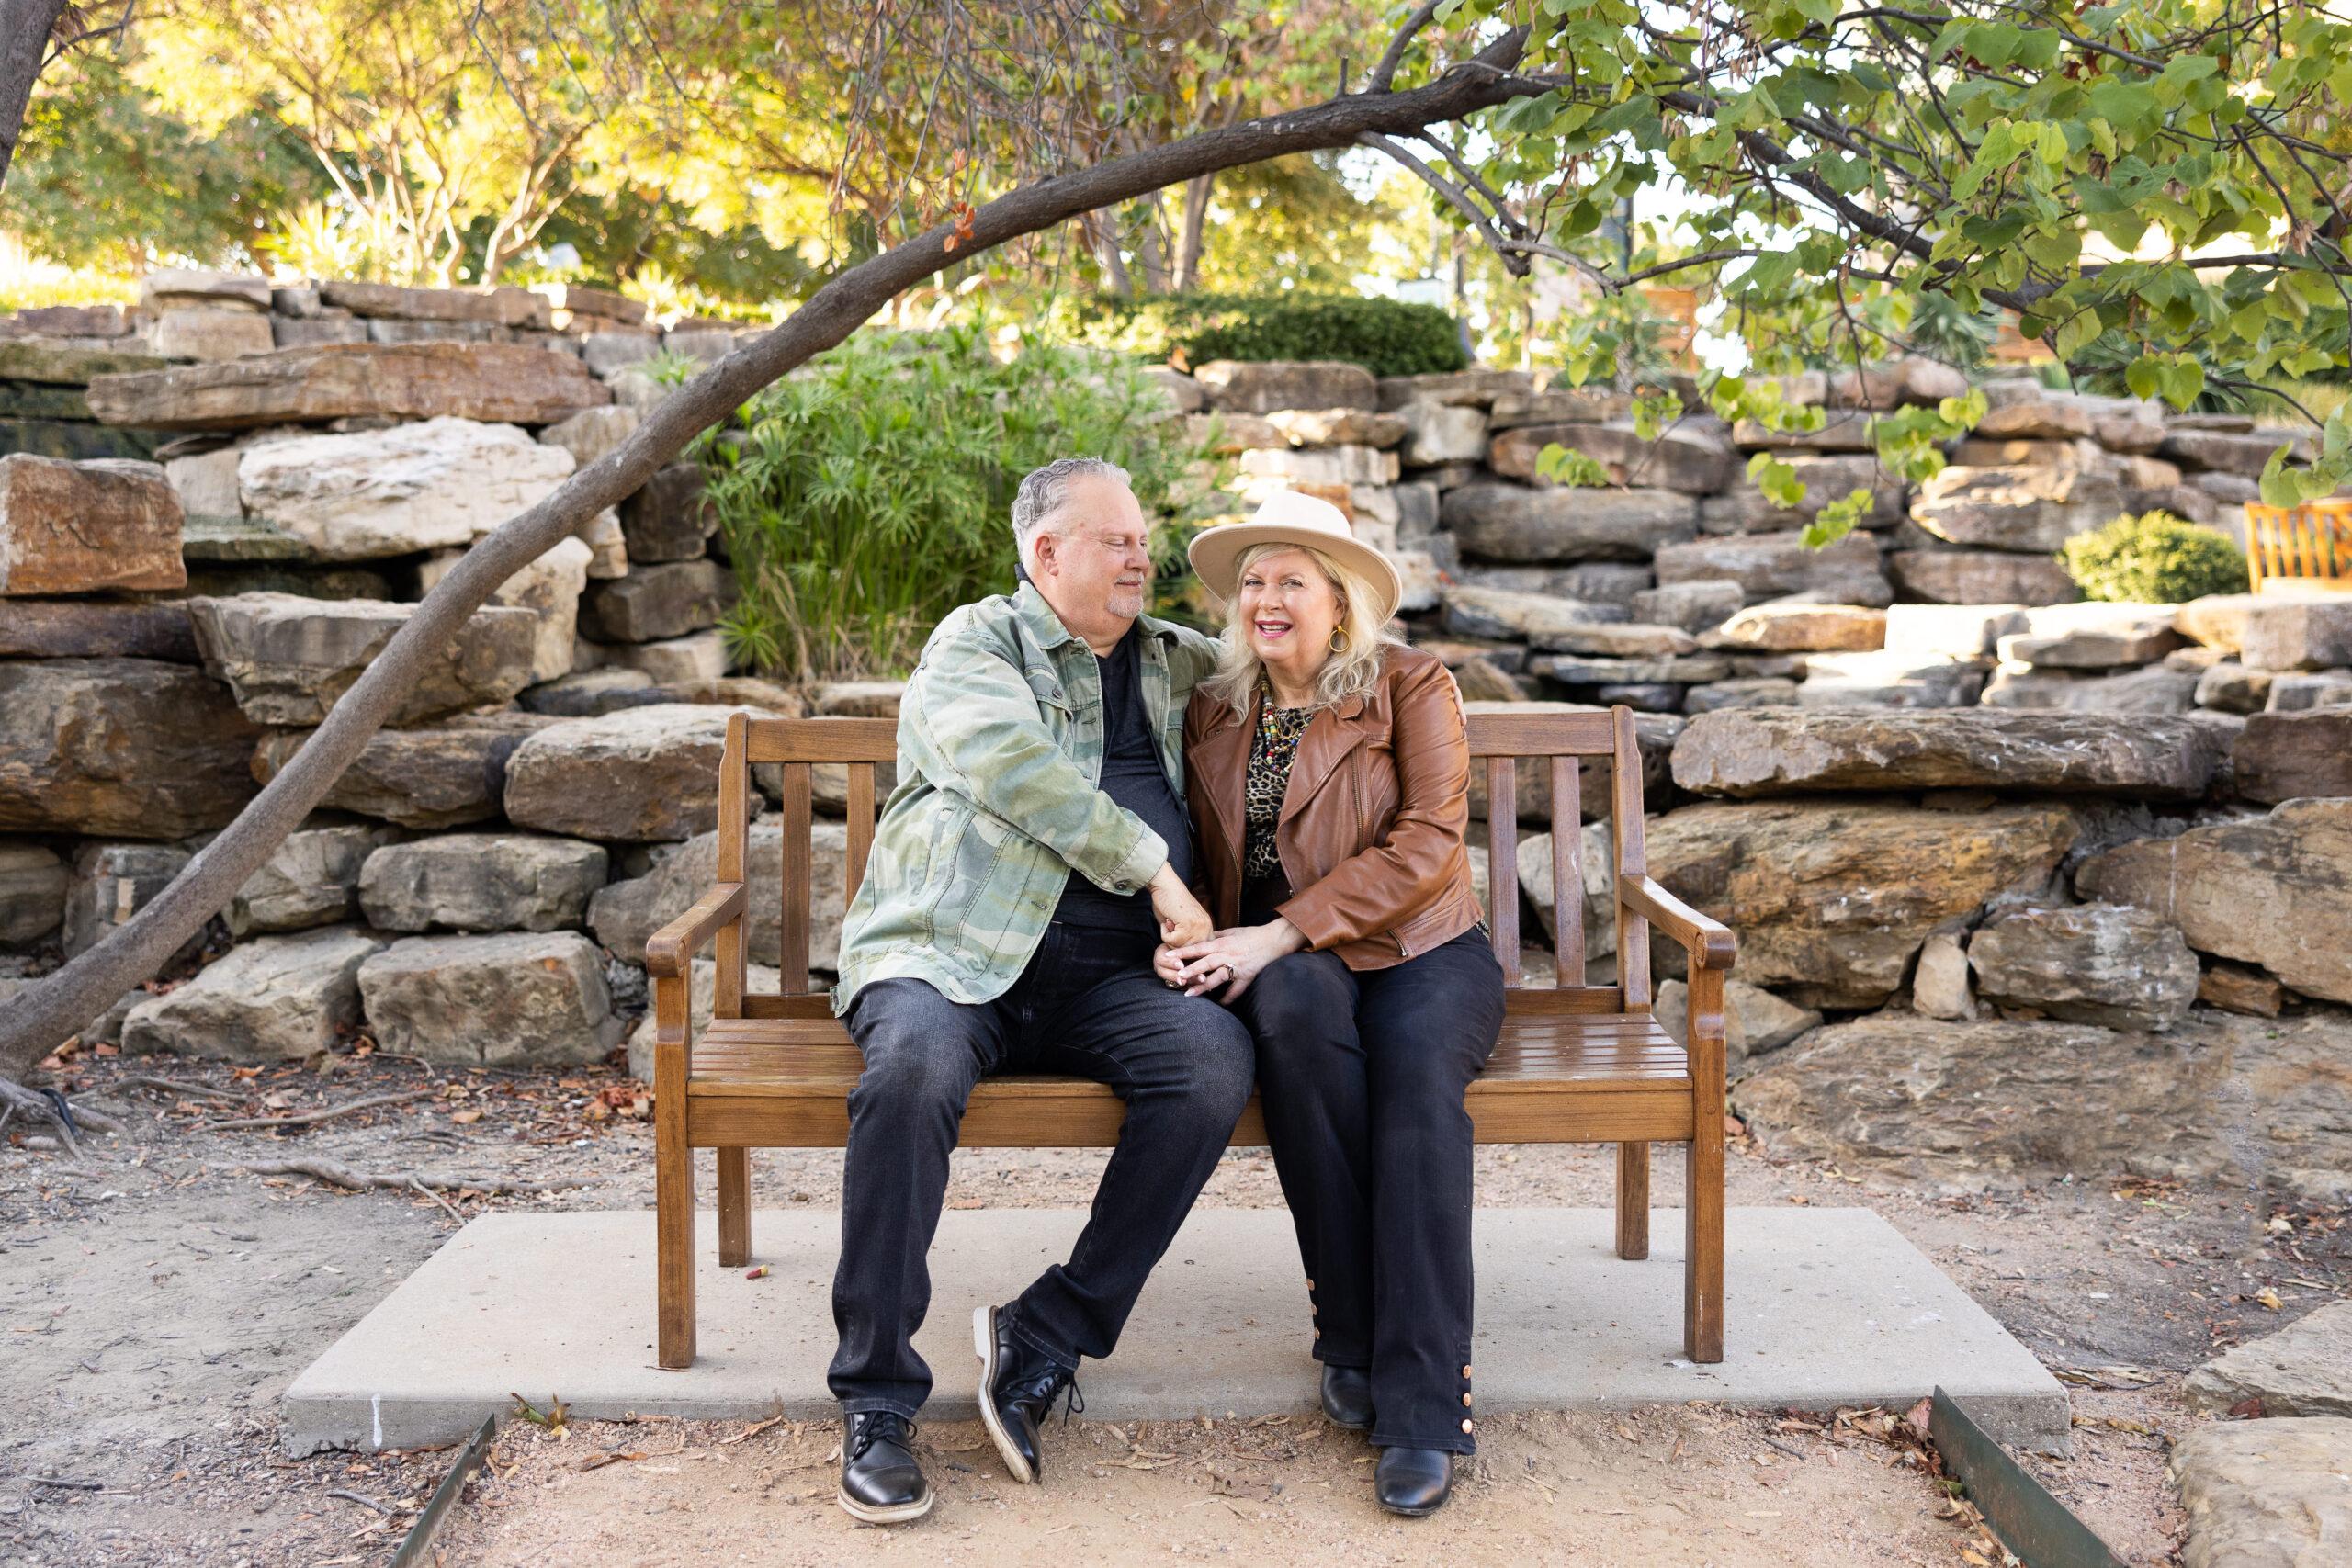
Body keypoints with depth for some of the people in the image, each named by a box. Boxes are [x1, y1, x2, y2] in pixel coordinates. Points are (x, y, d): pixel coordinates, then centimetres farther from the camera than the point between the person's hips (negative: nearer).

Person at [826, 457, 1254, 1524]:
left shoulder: (1164, 658, 26)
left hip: (1103, 977, 5)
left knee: (1216, 1058, -26)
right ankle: (875, 1399, -20)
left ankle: (1047, 1338, -14)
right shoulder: (977, 641, 7)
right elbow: (1008, 759, -13)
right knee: (914, 1067, -36)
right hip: (949, 953, -4)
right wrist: (1154, 867, -13)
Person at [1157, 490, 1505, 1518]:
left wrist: (1279, 933, -20)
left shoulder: (1412, 688, 1)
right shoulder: (1211, 712, 13)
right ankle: (1352, 1338, -27)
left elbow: (1426, 845, -11)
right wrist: (1184, 944, -11)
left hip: (1421, 953, -1)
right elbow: (1200, 858, 14)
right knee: (1296, 1006, -36)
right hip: (1286, 966, 2)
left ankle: (1420, 1407, -32)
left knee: (1417, 1074, -35)